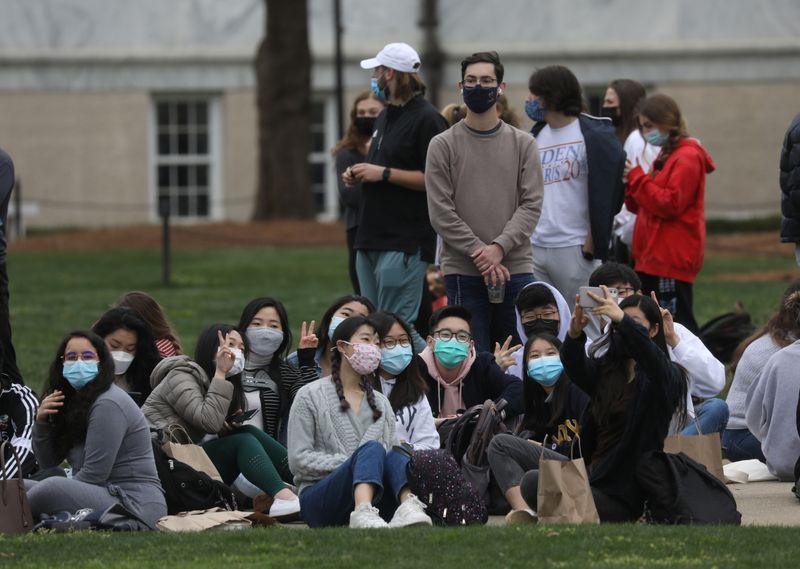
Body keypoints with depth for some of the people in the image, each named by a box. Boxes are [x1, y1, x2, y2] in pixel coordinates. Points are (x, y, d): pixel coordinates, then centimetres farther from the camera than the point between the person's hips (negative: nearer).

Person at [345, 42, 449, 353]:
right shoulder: (386, 117, 20)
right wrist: (358, 175, 10)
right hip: (371, 239, 10)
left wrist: (383, 173, -17)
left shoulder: (427, 119, -11)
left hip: (404, 243, -10)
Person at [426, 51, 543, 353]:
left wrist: (499, 247, -14)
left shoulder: (523, 144, 8)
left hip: (517, 270, 1)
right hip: (463, 273, -1)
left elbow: (531, 204, 1)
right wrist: (480, 255, -12)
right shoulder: (443, 145, 4)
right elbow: (442, 214, -3)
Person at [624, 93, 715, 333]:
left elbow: (669, 204, -18)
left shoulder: (687, 158, -10)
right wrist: (630, 186, 3)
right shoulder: (666, 156, 19)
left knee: (676, 324, -11)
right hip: (654, 258, 10)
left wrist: (637, 178, -12)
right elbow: (643, 206, 22)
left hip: (672, 259, -10)